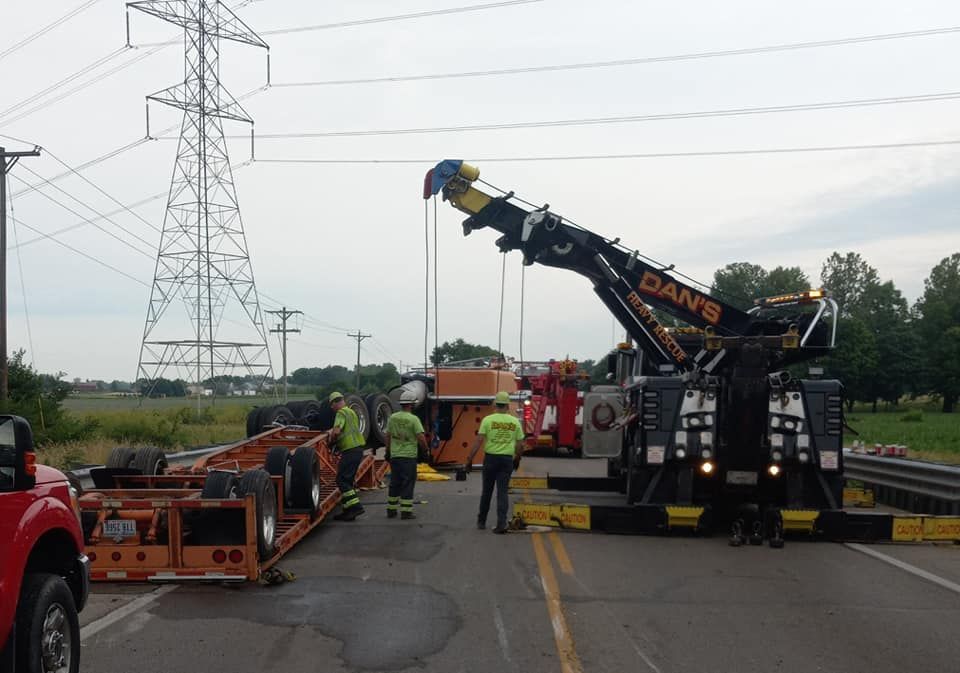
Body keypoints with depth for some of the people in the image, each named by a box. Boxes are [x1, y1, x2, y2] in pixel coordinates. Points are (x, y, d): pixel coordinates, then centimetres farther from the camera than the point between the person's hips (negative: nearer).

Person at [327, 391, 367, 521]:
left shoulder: (341, 413, -9)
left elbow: (336, 431, -23)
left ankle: (355, 506, -17)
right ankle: (347, 511, 15)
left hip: (350, 451, -10)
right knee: (348, 480, 14)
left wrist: (332, 441, -5)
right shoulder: (351, 412, 21)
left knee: (342, 480, -8)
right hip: (358, 448, 10)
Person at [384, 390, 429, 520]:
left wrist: (388, 452, 21)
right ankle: (406, 511, -1)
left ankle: (391, 510, 18)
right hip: (409, 456, -5)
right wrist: (425, 450, 1)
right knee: (408, 484, 0)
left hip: (394, 456, 5)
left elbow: (388, 437, 11)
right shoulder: (413, 419, -11)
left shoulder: (392, 418, 4)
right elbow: (421, 438, -15)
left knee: (395, 483, 14)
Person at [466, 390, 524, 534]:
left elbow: (478, 441, -11)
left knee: (487, 491, 14)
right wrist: (517, 459, 22)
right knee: (502, 493, 1)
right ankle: (501, 524, -10)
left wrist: (470, 459, -7)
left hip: (491, 458, -1)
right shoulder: (515, 422, 2)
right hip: (507, 459, 1)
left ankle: (481, 521, 26)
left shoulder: (488, 420, -5)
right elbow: (520, 444, 5)